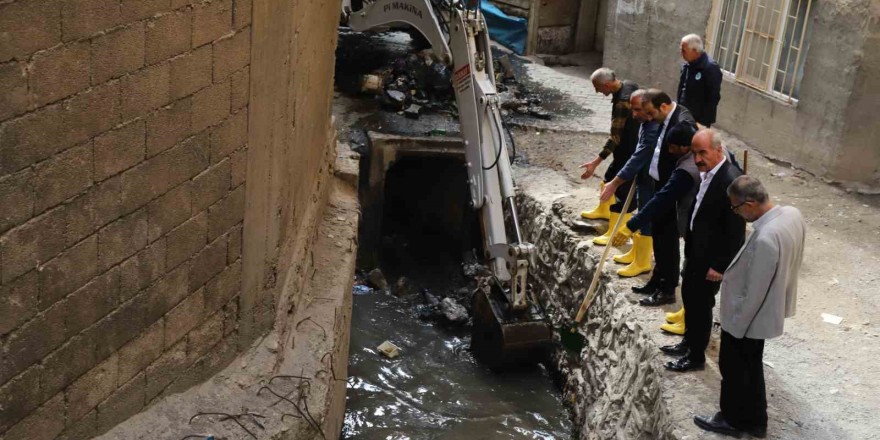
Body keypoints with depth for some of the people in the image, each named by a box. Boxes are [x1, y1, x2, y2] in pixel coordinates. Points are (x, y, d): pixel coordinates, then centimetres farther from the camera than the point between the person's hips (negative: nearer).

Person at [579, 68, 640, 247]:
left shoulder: (622, 102, -33)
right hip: (633, 142, 10)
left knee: (624, 188, -1)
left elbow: (615, 138, -33)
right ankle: (604, 210, 48)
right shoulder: (628, 84, -4)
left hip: (631, 150, -10)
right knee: (610, 176, 26)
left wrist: (595, 162, -34)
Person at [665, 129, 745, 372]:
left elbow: (735, 231, -23)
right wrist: (688, 235, 13)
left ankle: (696, 356, 25)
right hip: (695, 248, 8)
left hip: (711, 256, -8)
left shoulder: (731, 180, -27)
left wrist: (720, 265, -20)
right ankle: (689, 341, 44)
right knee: (688, 296, 23)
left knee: (701, 304, 7)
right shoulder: (705, 172, -1)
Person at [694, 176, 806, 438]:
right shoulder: (792, 214, -10)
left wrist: (736, 327, -13)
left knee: (734, 369, 16)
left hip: (748, 317, -9)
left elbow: (754, 292, -27)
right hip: (765, 312, 9)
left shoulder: (765, 239, -37)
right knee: (751, 366, 25)